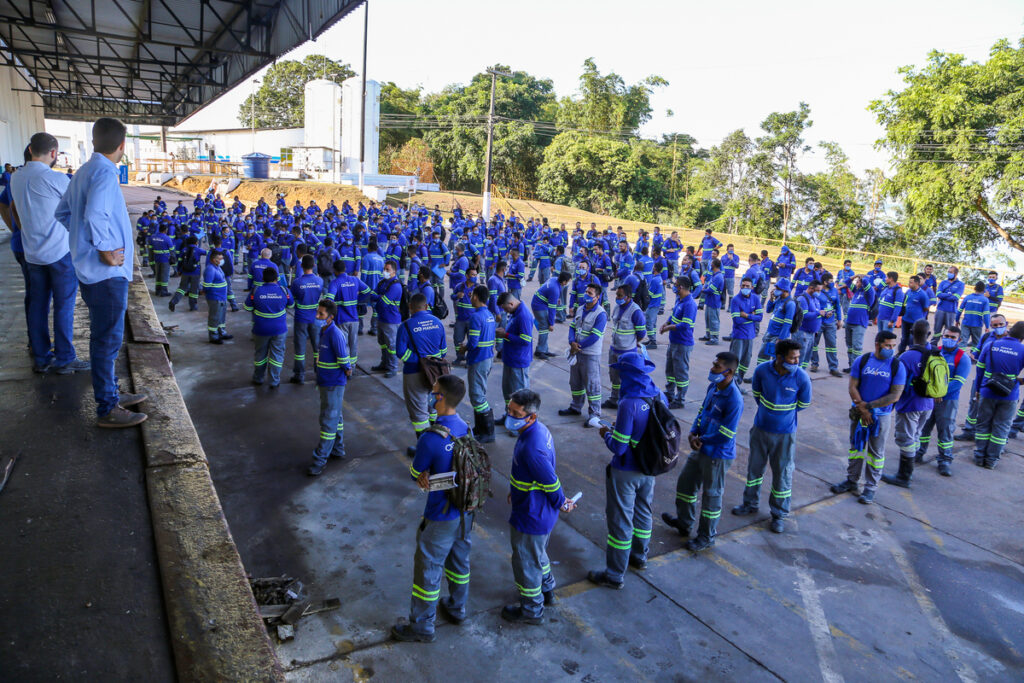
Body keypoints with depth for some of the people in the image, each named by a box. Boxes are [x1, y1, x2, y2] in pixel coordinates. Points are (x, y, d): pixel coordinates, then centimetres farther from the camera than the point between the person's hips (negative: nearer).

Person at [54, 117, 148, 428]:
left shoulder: (83, 172, 13)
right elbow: (96, 214, -31)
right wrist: (106, 250, -20)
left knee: (104, 337, 19)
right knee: (107, 340, -1)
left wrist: (88, 239, 15)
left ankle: (110, 393, 33)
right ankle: (108, 410, 8)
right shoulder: (104, 173, -16)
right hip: (107, 273, -10)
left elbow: (62, 212, 21)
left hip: (92, 272, 10)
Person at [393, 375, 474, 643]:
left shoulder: (431, 439, -29)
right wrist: (426, 474, -6)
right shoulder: (466, 429, -5)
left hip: (441, 517, -7)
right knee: (459, 558, 25)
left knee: (428, 568, 11)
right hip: (466, 511, 7)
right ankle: (456, 608, 45)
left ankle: (422, 626, 27)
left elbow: (415, 471, -13)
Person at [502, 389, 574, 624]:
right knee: (537, 553, 31)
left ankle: (531, 610, 36)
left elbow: (551, 482, -26)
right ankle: (547, 590, 54)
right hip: (542, 512, 9)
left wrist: (561, 503, -9)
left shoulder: (531, 448, -37)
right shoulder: (539, 430, -6)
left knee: (526, 562, 14)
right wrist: (517, 489, 13)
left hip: (531, 517, -9)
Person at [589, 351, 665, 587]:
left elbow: (618, 447, -24)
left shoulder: (629, 404, -29)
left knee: (620, 519, 6)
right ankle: (639, 556, 46)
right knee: (643, 511, 25)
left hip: (626, 472, -7)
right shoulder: (660, 397, -6)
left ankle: (614, 575, 20)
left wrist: (606, 434, -4)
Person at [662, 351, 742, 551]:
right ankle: (684, 523, 44)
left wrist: (702, 440, -13)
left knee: (711, 496, 8)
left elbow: (726, 435, -25)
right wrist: (693, 433, -4)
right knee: (685, 482, 22)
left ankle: (706, 537, 29)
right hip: (701, 450, 9)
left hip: (718, 456, -9)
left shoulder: (734, 400, -27)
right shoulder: (713, 386, 0)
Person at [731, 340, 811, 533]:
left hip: (785, 432, -2)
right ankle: (750, 504, 38)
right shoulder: (762, 370, -15)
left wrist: (782, 413, 4)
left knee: (783, 473, 8)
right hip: (761, 428, 2)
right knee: (754, 467, 17)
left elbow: (803, 404, -2)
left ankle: (779, 514, 26)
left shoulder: (802, 377, -19)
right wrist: (768, 410, 6)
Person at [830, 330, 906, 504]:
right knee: (856, 446, 14)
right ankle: (852, 480, 29)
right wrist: (862, 409, -13)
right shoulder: (862, 361, -4)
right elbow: (853, 387, -4)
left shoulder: (898, 366, -8)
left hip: (881, 416, -2)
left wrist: (869, 406, -15)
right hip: (859, 412, 2)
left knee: (876, 452, 7)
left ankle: (870, 487, 19)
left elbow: (895, 396, -12)